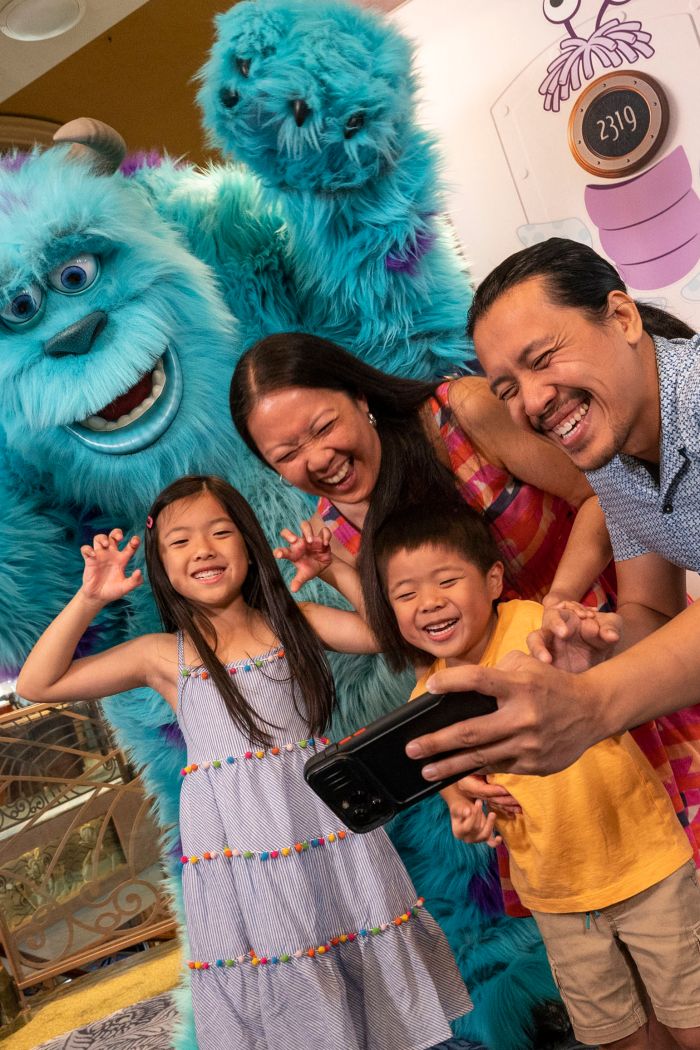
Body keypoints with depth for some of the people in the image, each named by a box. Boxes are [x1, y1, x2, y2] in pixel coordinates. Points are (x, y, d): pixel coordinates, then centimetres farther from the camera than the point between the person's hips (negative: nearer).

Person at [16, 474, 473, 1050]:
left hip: (327, 826, 1)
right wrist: (88, 599, -8)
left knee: (370, 976, 10)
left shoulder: (291, 622, 3)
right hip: (236, 848, 0)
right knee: (282, 1002, 8)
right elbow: (37, 684, 1)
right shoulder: (164, 655, 1)